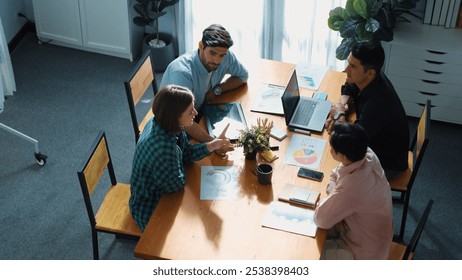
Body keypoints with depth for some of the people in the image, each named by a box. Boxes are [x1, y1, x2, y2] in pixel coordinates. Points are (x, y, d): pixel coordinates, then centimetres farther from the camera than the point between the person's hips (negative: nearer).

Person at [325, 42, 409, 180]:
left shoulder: (378, 103, -37)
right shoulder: (367, 80, -12)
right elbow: (348, 90, 12)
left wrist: (340, 115, -21)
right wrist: (341, 107, -9)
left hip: (387, 164, -8)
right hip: (373, 142, 8)